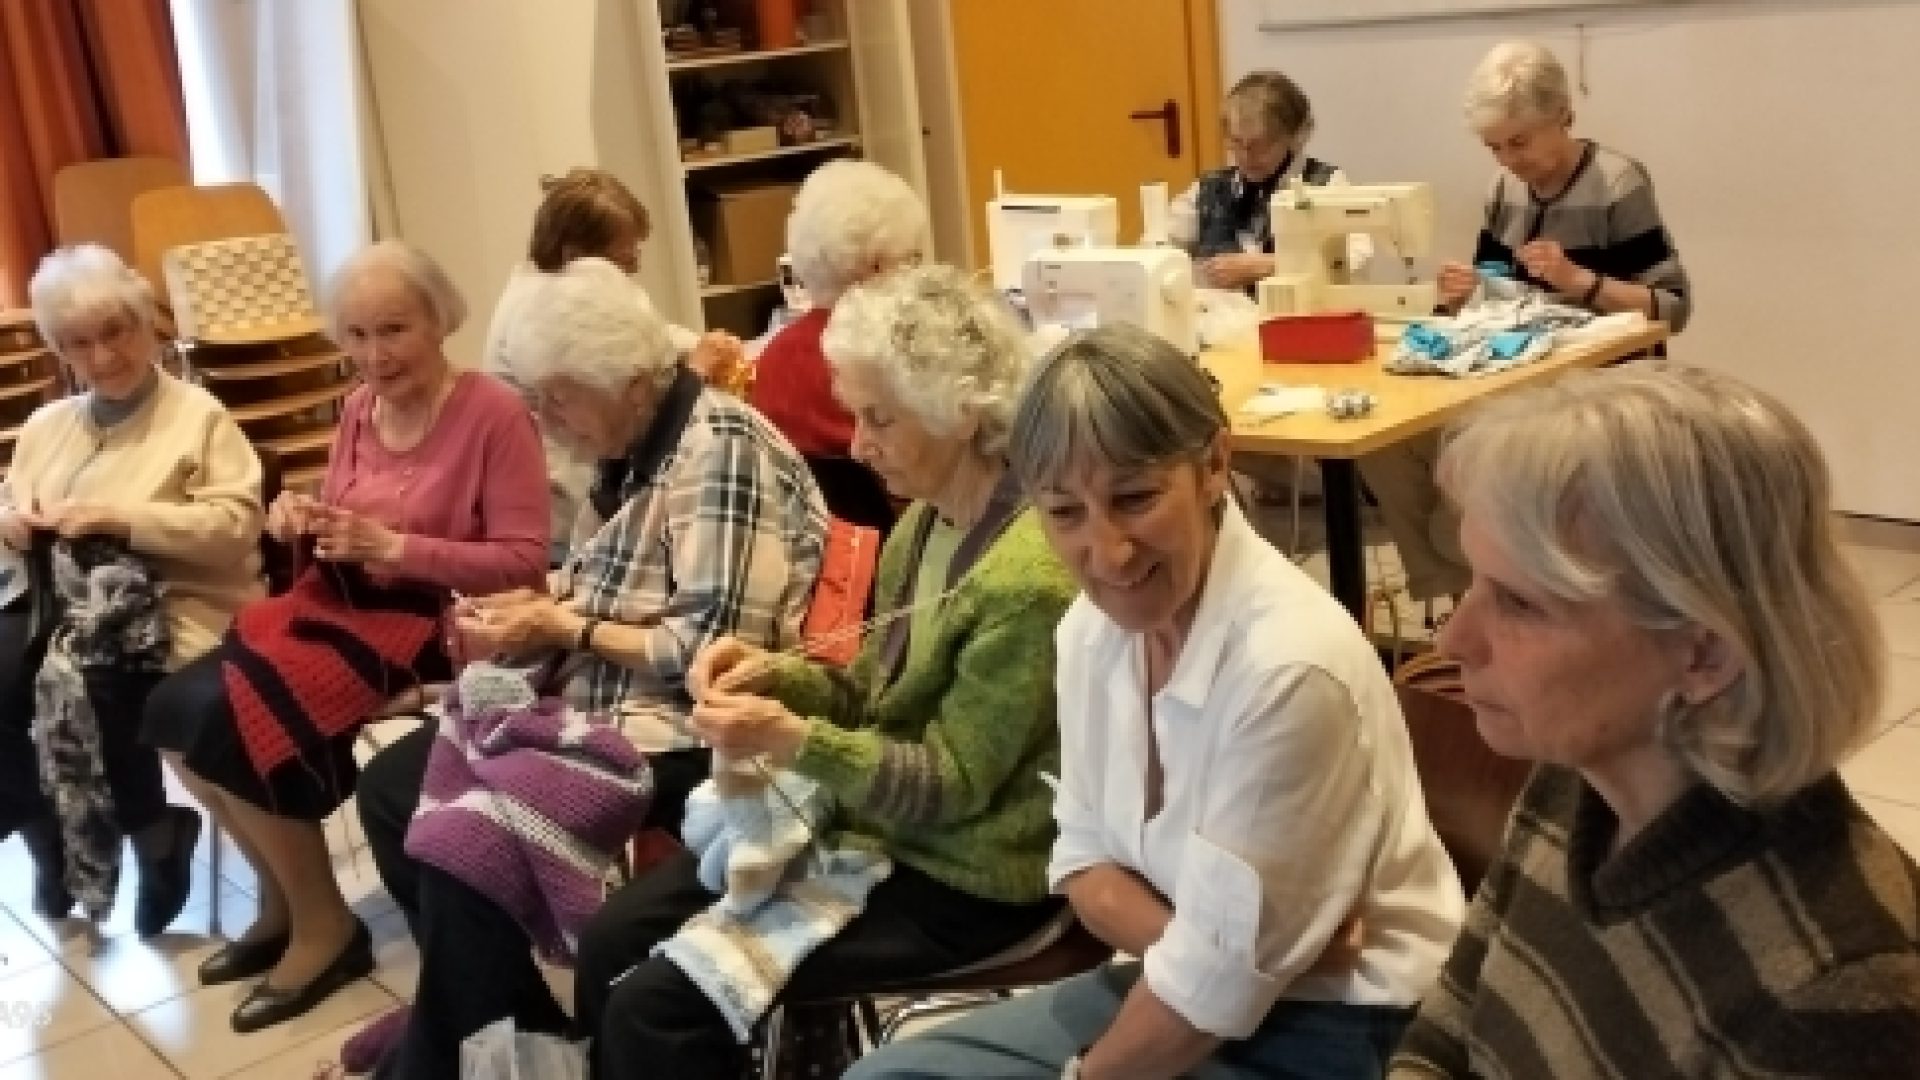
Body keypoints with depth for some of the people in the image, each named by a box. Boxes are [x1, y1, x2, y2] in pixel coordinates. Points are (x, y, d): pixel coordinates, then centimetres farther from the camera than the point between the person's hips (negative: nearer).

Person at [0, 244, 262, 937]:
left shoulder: (199, 416, 1)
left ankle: (153, 834, -6)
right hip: (58, 600, 5)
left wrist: (122, 518, -18)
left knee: (89, 692, -33)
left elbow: (236, 525, -11)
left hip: (169, 606, -5)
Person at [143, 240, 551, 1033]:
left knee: (235, 728, -20)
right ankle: (282, 898, 13)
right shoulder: (360, 408, 8)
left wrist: (394, 547, -23)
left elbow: (525, 561, -18)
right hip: (337, 601, 8)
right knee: (174, 713, -7)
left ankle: (325, 928, 2)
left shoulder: (494, 414, -15)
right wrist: (300, 520, -6)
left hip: (426, 621, -8)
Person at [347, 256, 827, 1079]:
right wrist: (527, 609, -1)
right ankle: (473, 998, 26)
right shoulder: (630, 447, 7)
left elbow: (717, 653, -25)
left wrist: (565, 629, -17)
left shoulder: (721, 447, -19)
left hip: (685, 736, -10)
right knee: (391, 786, 8)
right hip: (600, 708, 10)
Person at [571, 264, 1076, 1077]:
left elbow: (950, 787, -20)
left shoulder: (1029, 577, -25)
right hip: (875, 826, 9)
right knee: (610, 943, 3)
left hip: (958, 883, -9)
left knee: (651, 1007, -14)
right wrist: (775, 675, -7)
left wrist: (792, 739, -29)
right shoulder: (923, 524, 3)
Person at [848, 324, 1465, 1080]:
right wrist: (1188, 945, -16)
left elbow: (1219, 972, -21)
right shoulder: (1093, 625, -4)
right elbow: (1085, 859, 3)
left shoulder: (1290, 668, -28)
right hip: (1175, 982, 7)